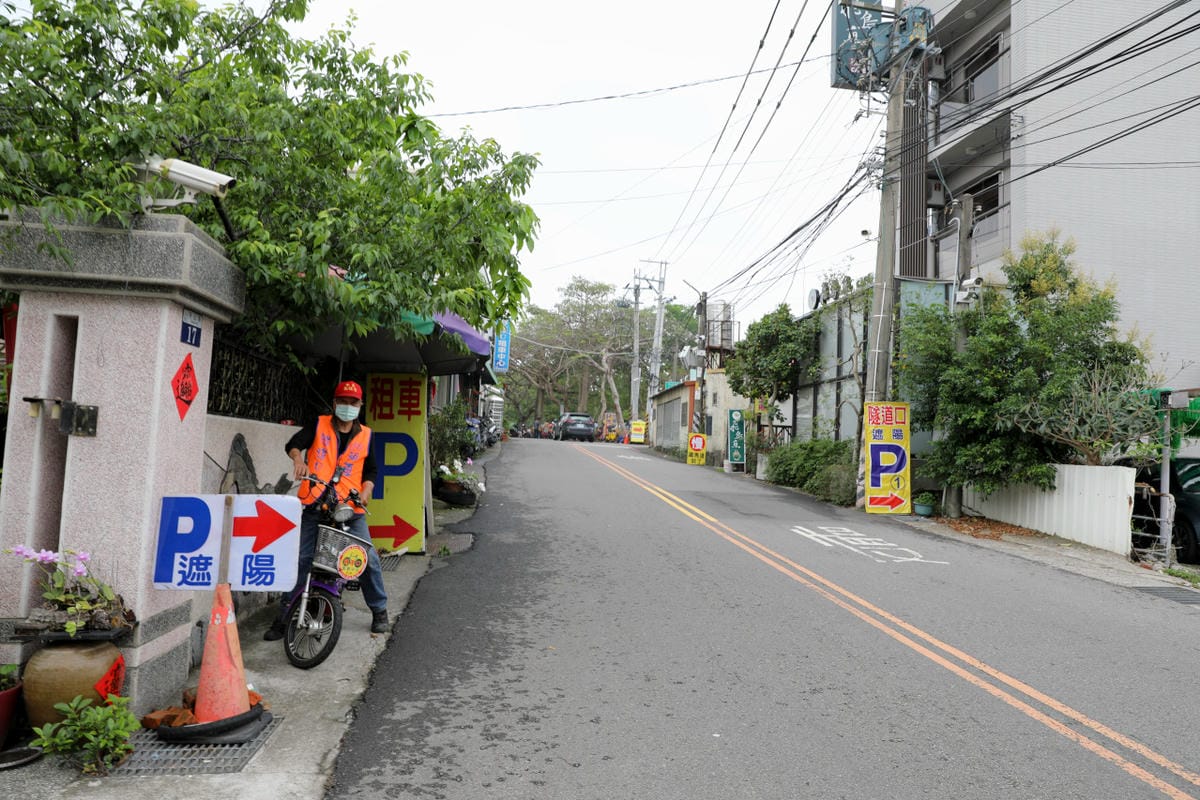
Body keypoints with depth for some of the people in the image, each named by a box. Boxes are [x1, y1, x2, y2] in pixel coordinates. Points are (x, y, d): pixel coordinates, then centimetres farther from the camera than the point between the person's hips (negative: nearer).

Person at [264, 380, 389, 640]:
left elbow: (371, 469, 16)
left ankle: (379, 611, 15)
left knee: (369, 558, -3)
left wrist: (366, 490, -3)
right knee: (301, 559, -3)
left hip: (350, 508, 1)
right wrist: (298, 458, -28)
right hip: (315, 505, -1)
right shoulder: (319, 426, 7)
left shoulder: (365, 435, 12)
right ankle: (284, 616, 9)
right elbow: (293, 443, -6)